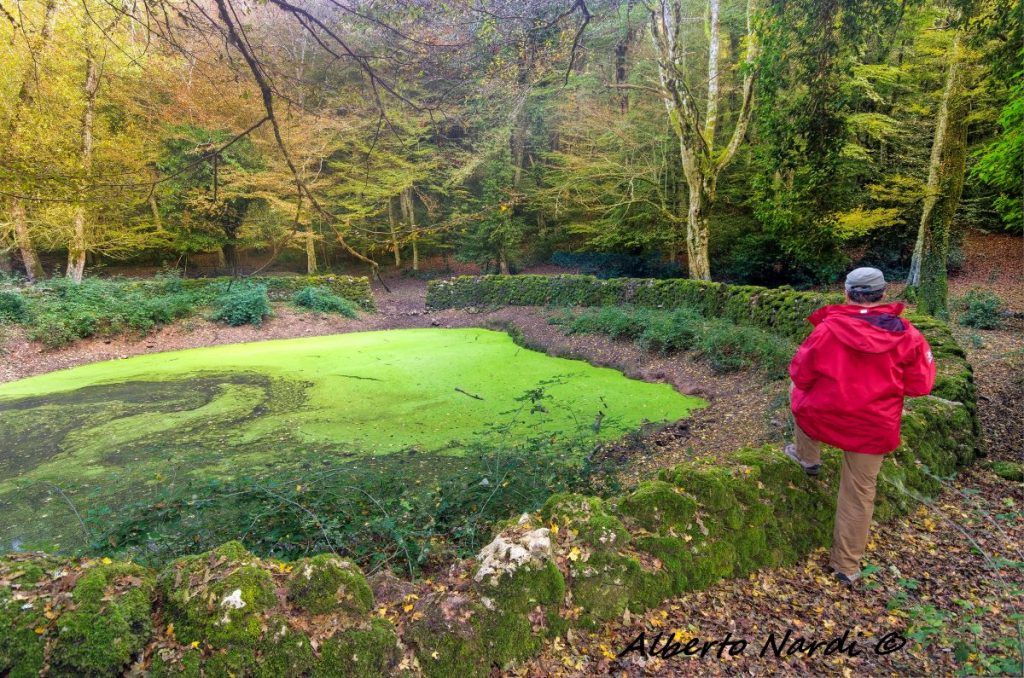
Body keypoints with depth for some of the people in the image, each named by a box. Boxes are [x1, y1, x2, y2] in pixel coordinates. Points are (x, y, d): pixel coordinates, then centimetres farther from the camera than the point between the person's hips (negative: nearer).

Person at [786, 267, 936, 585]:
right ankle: (847, 565, 29)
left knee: (797, 392, 32)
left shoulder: (827, 328, -13)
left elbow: (801, 375, -4)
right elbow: (920, 385, 0)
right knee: (859, 494, 17)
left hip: (822, 417, -2)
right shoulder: (907, 335, -8)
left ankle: (808, 458, 38)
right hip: (873, 428, 2)